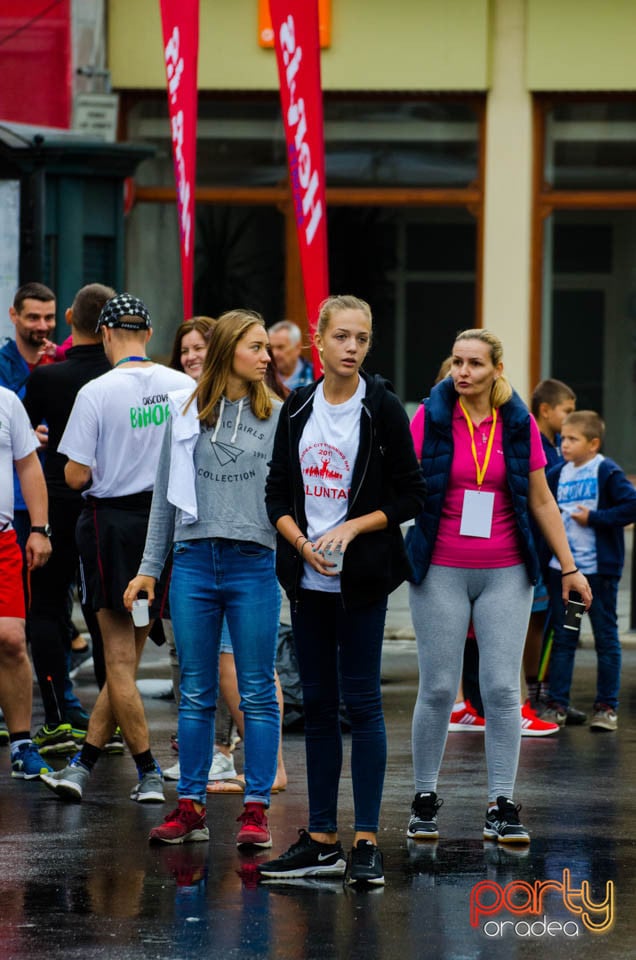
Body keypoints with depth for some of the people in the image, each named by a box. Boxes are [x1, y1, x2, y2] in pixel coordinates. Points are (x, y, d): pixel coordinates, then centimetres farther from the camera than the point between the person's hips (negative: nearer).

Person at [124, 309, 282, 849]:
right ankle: (191, 807, 13)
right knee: (196, 693, 7)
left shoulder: (278, 415, 3)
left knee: (257, 693, 0)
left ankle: (256, 809, 4)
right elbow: (165, 495, 11)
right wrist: (149, 567, 10)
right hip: (193, 562, 2)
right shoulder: (185, 413, 7)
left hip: (254, 564, -2)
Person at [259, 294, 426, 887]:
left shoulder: (382, 409, -4)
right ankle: (321, 840, 12)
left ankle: (366, 842, -2)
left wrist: (350, 529, -14)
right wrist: (302, 543, -8)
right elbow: (277, 493, 9)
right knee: (317, 702, 7)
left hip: (362, 578, -4)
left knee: (361, 700, -5)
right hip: (307, 577, 4)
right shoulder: (298, 409, 8)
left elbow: (410, 495, -3)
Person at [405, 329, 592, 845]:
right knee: (438, 689, 0)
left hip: (505, 574, 1)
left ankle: (502, 806, 2)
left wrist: (569, 567, 11)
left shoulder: (519, 424, 3)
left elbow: (542, 501, 10)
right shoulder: (431, 417, -2)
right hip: (441, 573, -1)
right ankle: (425, 799, 13)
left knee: (502, 688, -3)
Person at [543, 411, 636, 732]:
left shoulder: (607, 472, -8)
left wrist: (594, 518, -16)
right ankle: (557, 705, 12)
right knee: (562, 638, 8)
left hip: (599, 569, -5)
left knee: (606, 638, 3)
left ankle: (607, 707, 8)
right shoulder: (558, 474, 8)